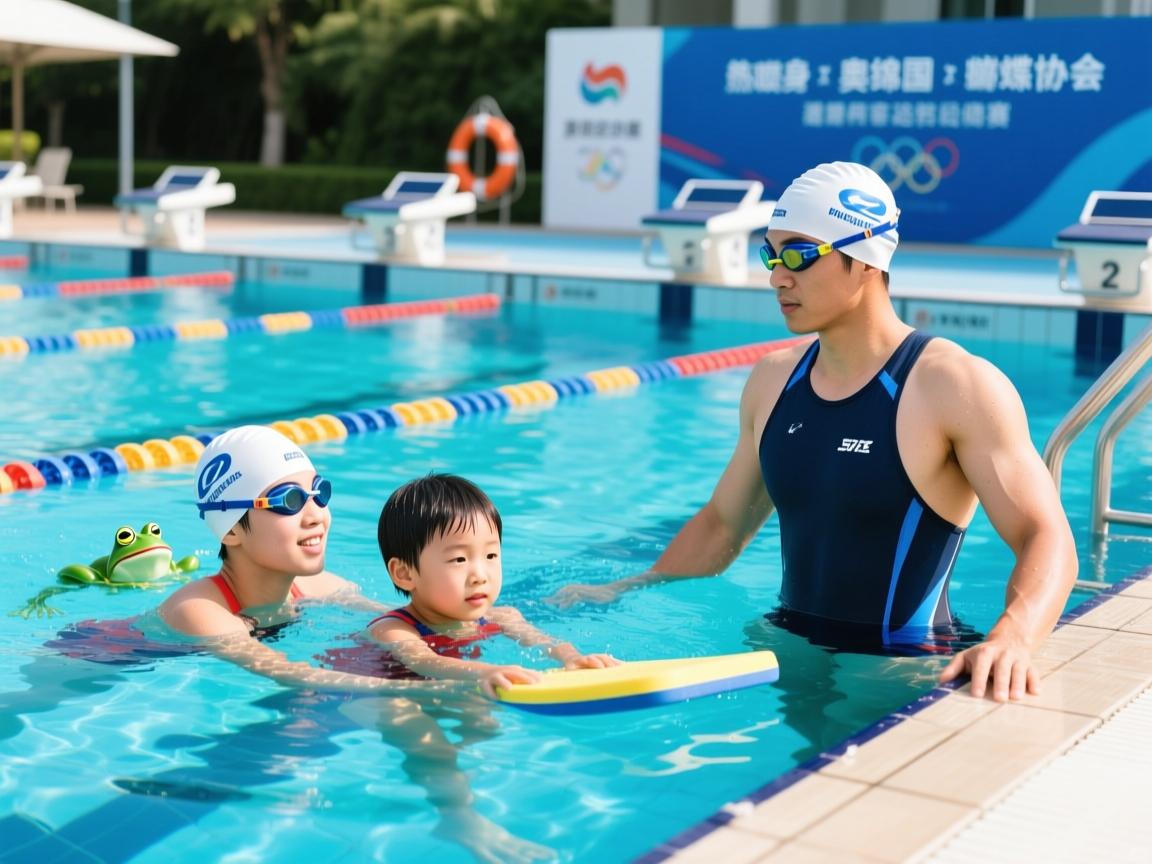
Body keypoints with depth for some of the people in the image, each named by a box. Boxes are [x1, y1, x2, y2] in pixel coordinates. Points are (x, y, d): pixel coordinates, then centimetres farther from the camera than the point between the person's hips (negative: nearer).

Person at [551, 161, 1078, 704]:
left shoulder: (958, 388, -12)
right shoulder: (773, 381, 8)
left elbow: (1046, 540, -17)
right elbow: (724, 522, 21)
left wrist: (1012, 638, -36)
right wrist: (626, 591, 14)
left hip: (901, 673, -6)